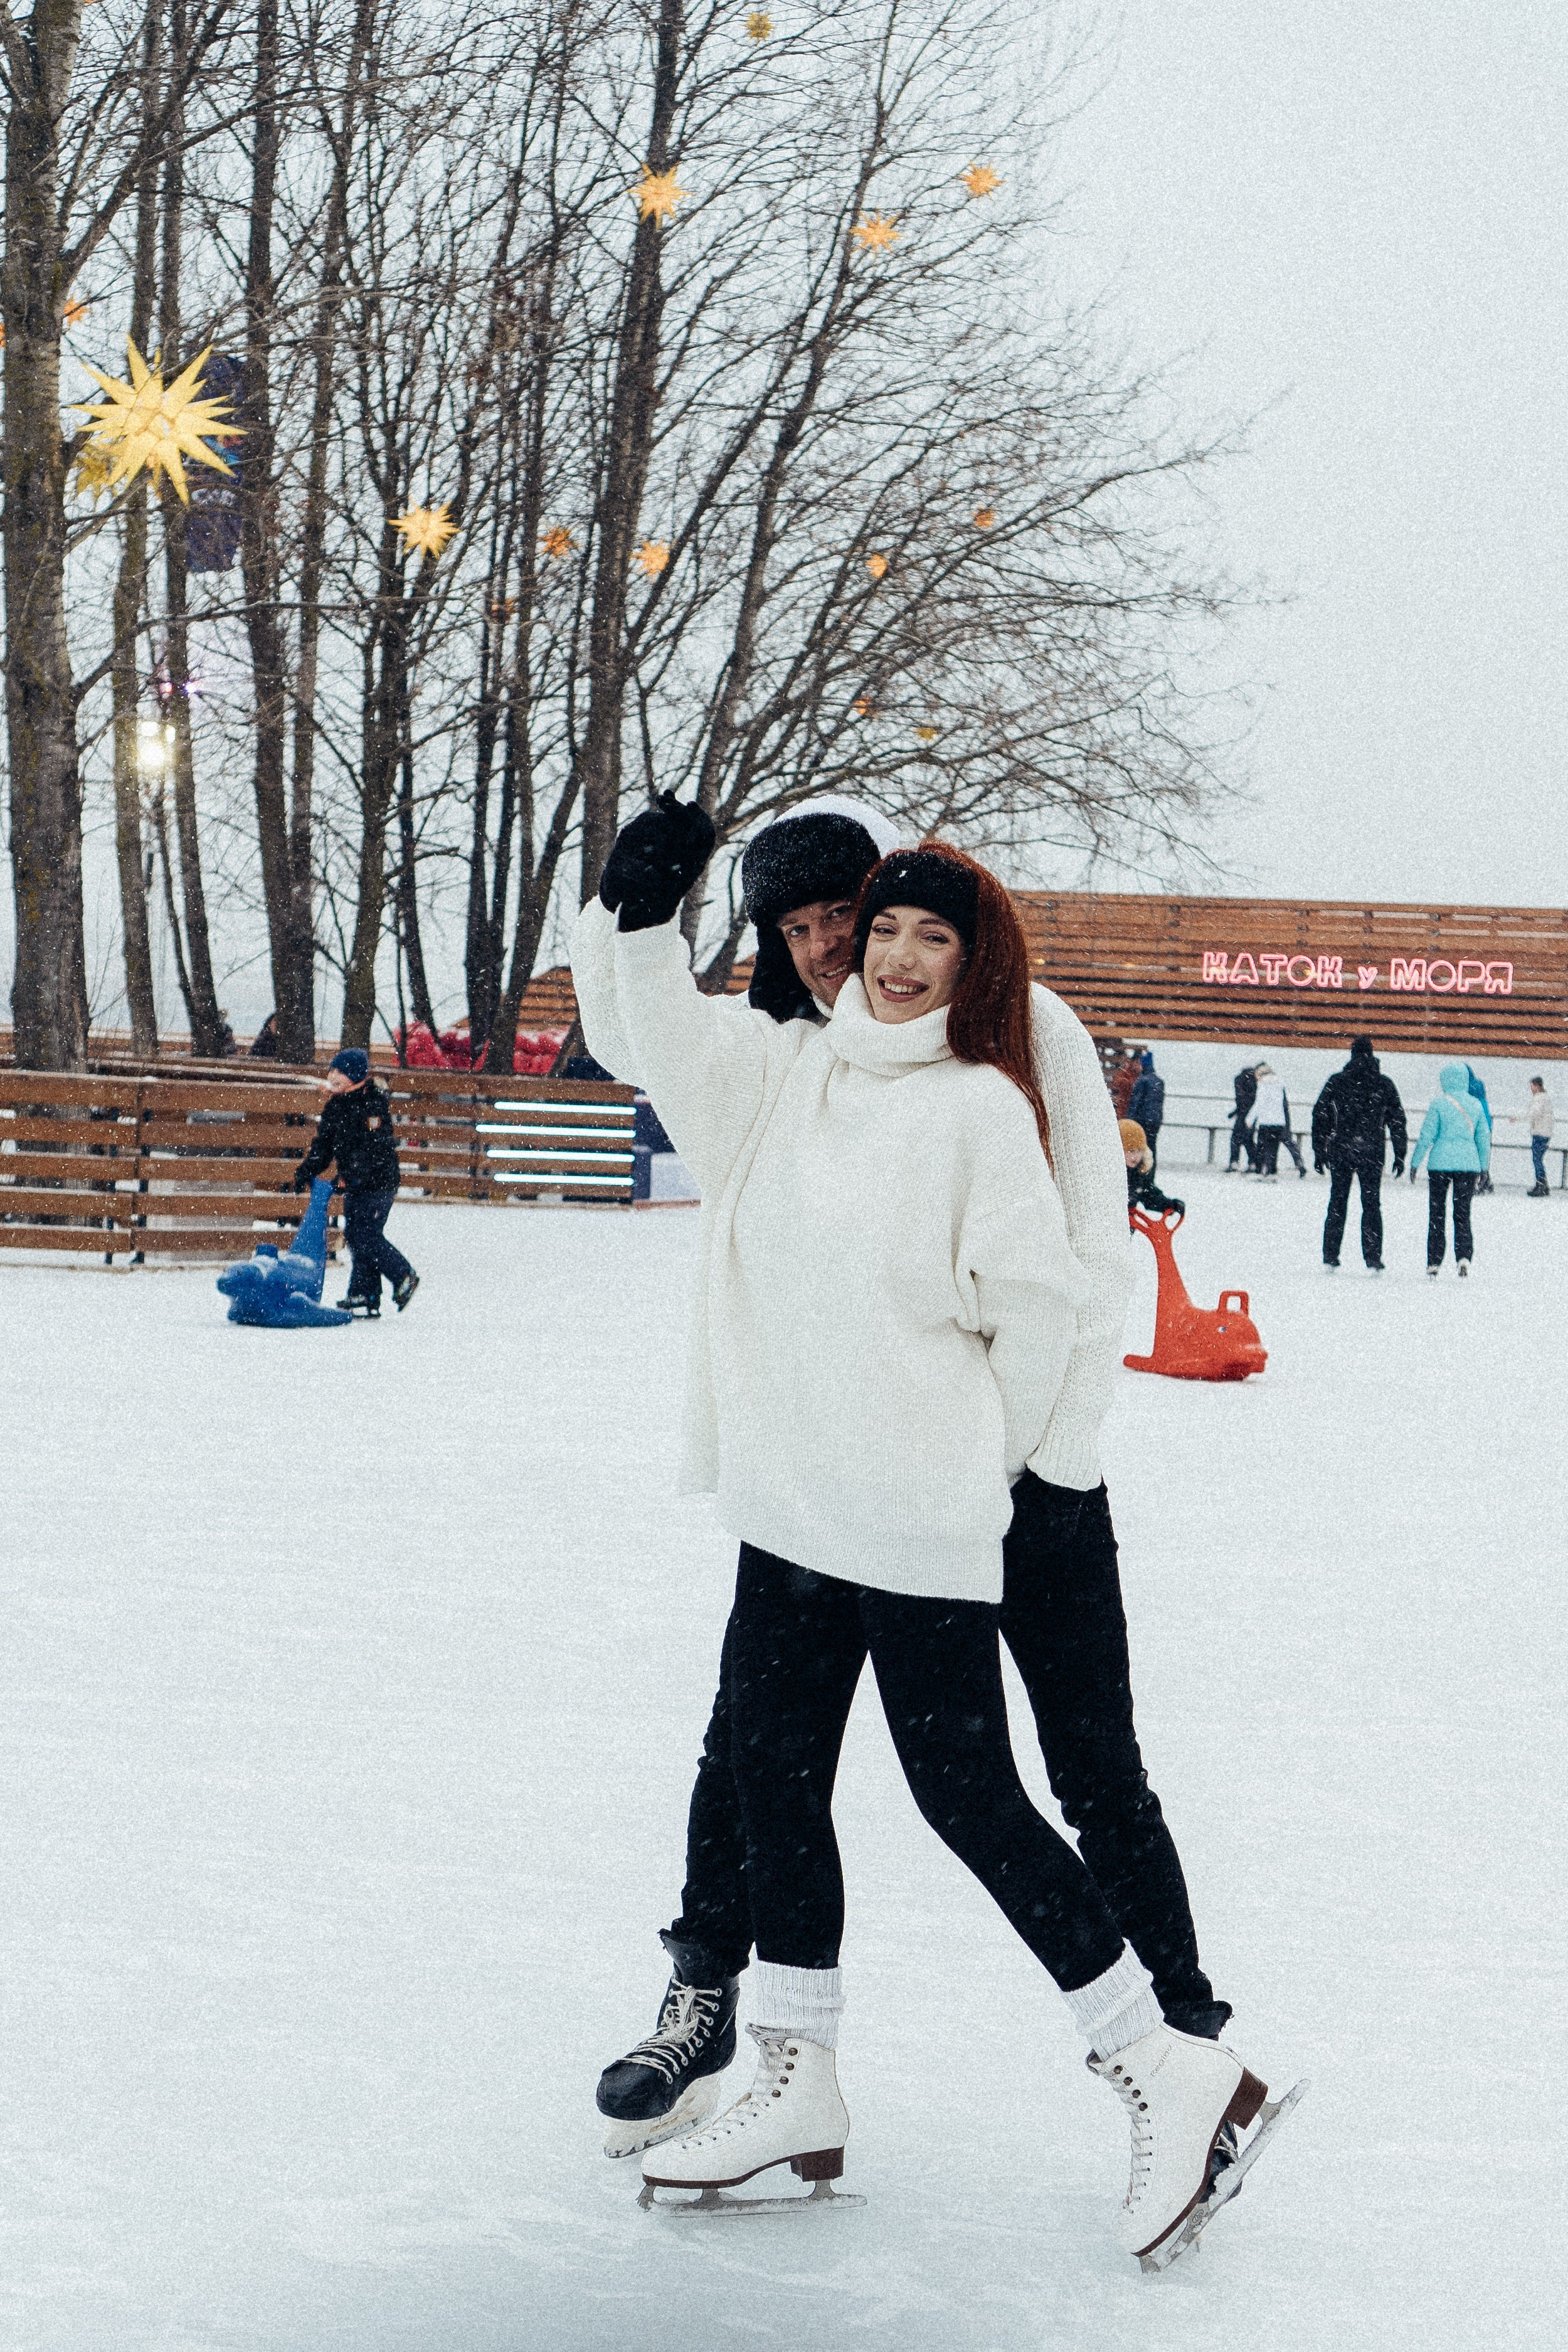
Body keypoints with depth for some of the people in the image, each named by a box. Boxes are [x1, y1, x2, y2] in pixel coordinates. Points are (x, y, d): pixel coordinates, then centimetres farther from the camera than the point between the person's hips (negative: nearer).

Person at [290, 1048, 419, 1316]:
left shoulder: (374, 1105, -15)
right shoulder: (335, 1105, 11)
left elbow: (375, 1149, -23)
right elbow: (324, 1143, 17)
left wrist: (352, 1177, -29)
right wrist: (307, 1171, 3)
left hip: (378, 1183, -9)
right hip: (354, 1185, 9)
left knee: (365, 1236, -14)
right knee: (354, 1236, 6)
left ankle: (404, 1277, 3)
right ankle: (364, 1298, 9)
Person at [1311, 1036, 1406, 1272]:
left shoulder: (1335, 1082, 2)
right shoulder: (1384, 1085, 1)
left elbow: (1320, 1117, 3)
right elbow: (1397, 1122, 3)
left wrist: (1319, 1152, 9)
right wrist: (1400, 1156, 8)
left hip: (1340, 1149, 1)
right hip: (1371, 1152, -1)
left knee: (1337, 1203, 10)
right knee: (1371, 1204, 5)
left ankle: (1330, 1257, 9)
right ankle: (1373, 1260, 0)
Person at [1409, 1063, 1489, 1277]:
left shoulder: (1439, 1103, -7)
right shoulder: (1475, 1105, 5)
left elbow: (1427, 1136, -7)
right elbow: (1484, 1138, 10)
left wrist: (1415, 1163, 2)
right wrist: (1484, 1167, 21)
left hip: (1440, 1163, -3)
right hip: (1468, 1163, 3)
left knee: (1436, 1215, 6)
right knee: (1462, 1213, 10)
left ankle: (1434, 1264, 4)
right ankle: (1464, 1256, -10)